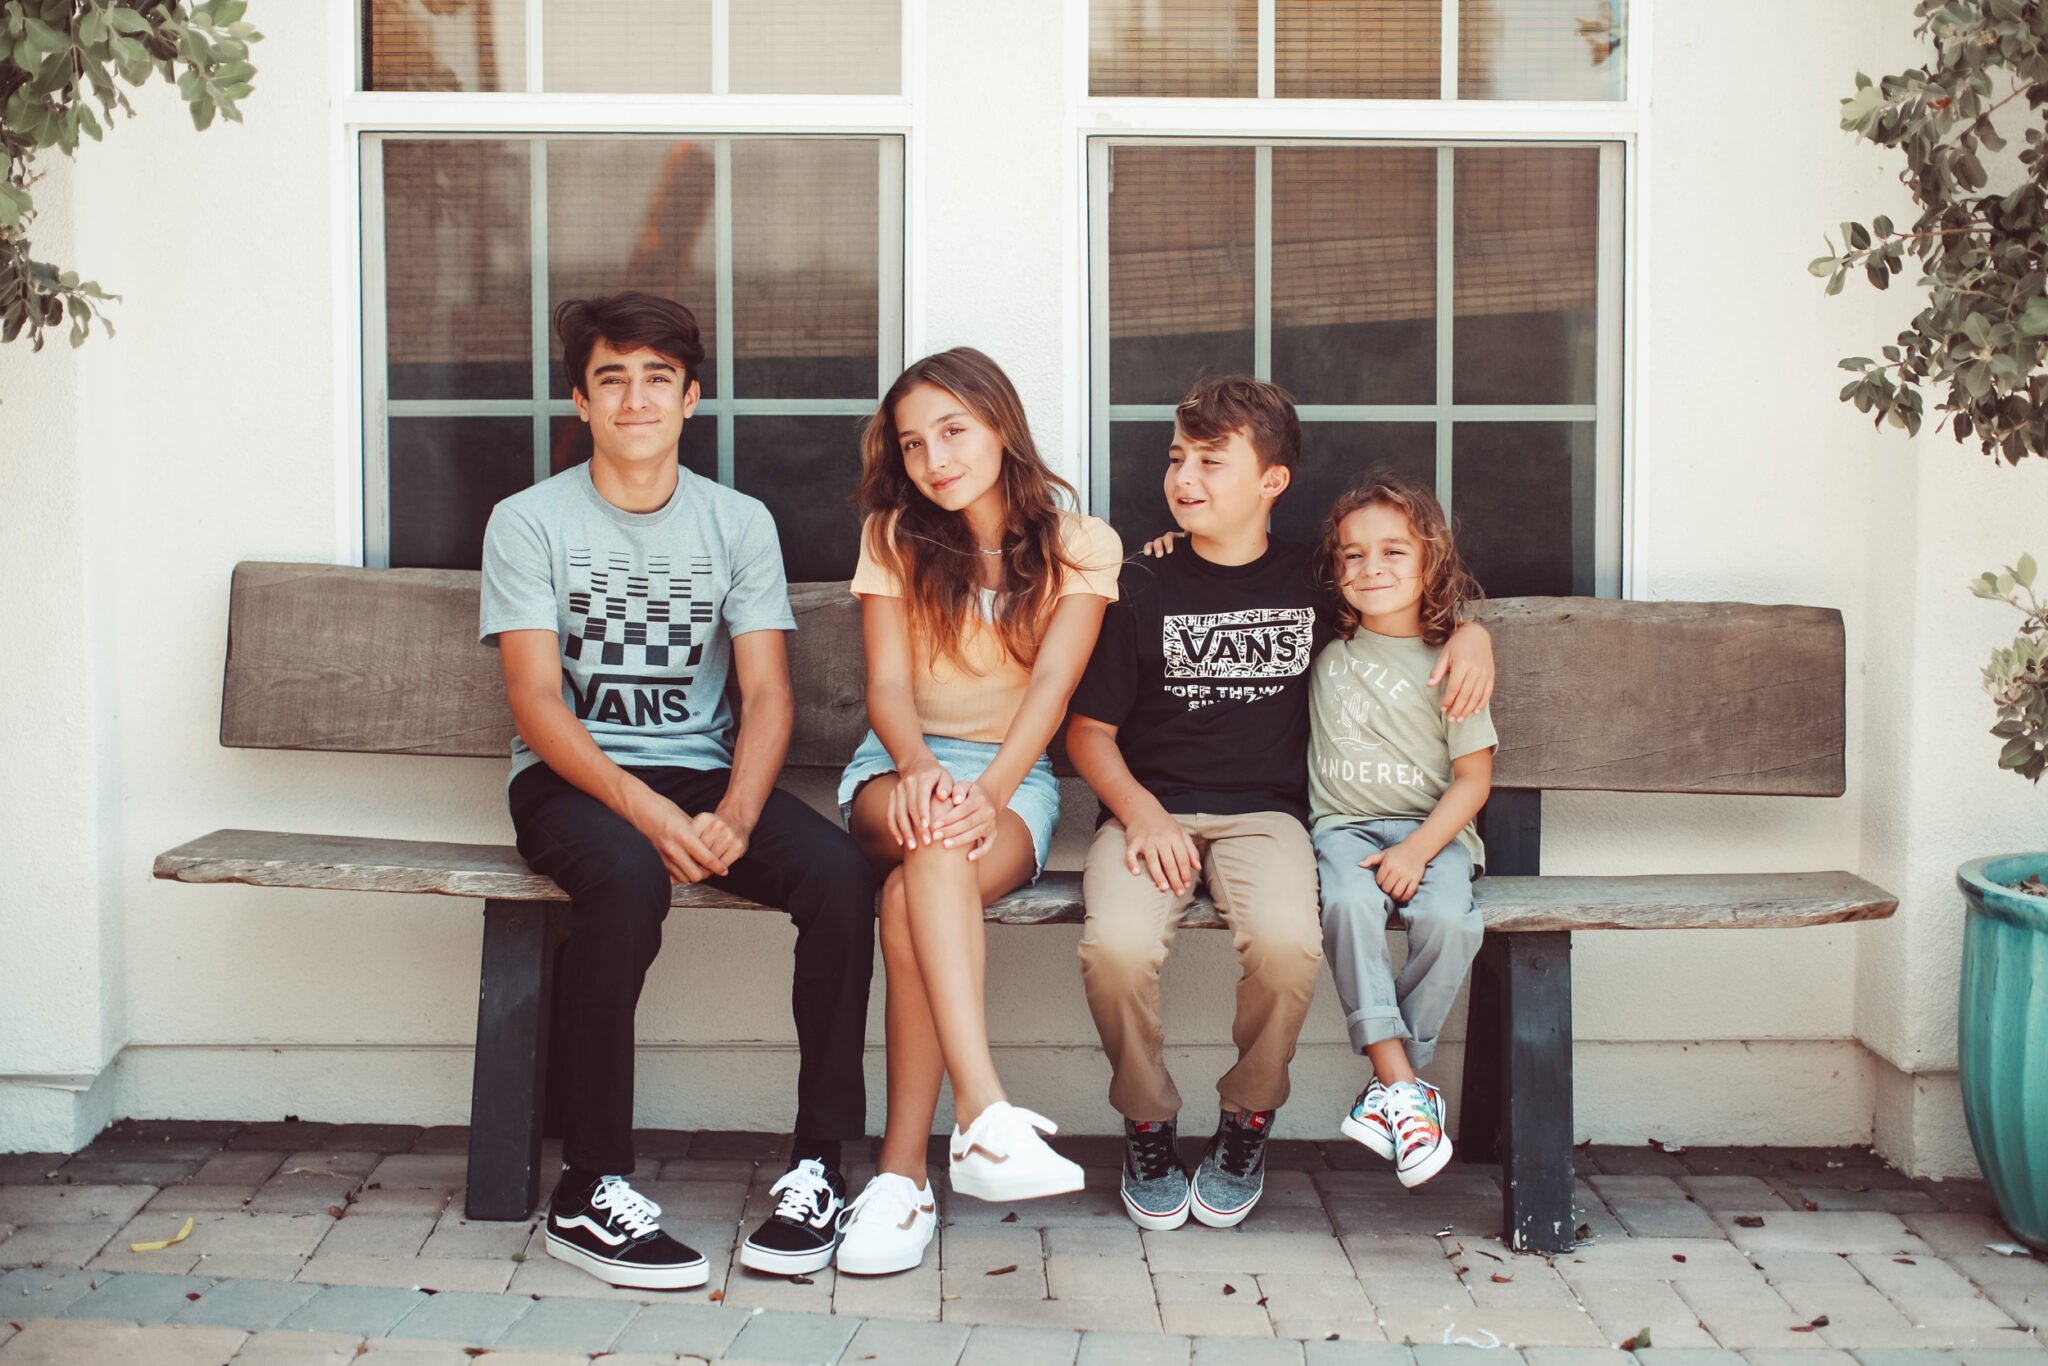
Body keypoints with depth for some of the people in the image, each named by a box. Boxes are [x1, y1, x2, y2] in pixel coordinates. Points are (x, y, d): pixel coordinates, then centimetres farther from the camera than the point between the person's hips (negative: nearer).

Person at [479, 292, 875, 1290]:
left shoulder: (739, 523, 10)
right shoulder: (529, 522, 2)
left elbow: (767, 695, 2)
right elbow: (537, 703, -8)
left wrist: (732, 816, -18)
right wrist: (645, 809, -25)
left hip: (704, 773, 3)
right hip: (570, 778, -3)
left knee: (840, 873, -27)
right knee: (628, 878, -37)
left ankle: (819, 1166, -17)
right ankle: (588, 1192, -26)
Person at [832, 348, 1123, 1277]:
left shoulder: (1080, 546, 5)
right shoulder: (895, 537, 10)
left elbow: (1052, 686, -9)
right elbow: (888, 686, -1)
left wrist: (987, 793, -27)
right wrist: (920, 769, -25)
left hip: (1016, 776, -1)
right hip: (900, 766, 1)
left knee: (913, 898, -37)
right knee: (932, 850, -39)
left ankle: (902, 1174, -39)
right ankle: (985, 1117, -53)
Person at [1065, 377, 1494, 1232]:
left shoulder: (1314, 583, 10)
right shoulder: (1144, 591, 6)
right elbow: (1089, 729, 6)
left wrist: (1470, 630, 7)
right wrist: (1140, 811, -11)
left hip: (1264, 810, 0)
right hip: (1150, 810, 0)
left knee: (1287, 940, -33)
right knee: (1116, 944, -32)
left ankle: (1247, 1124, -4)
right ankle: (1148, 1124, -3)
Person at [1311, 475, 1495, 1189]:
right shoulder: (1326, 643, 9)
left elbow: (1474, 777, 0)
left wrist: (1418, 850, -14)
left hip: (1433, 828, -1)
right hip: (1345, 826, 1)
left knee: (1450, 919, -31)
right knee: (1349, 902, -32)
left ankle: (1395, 1082, -16)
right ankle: (1403, 1085, -32)